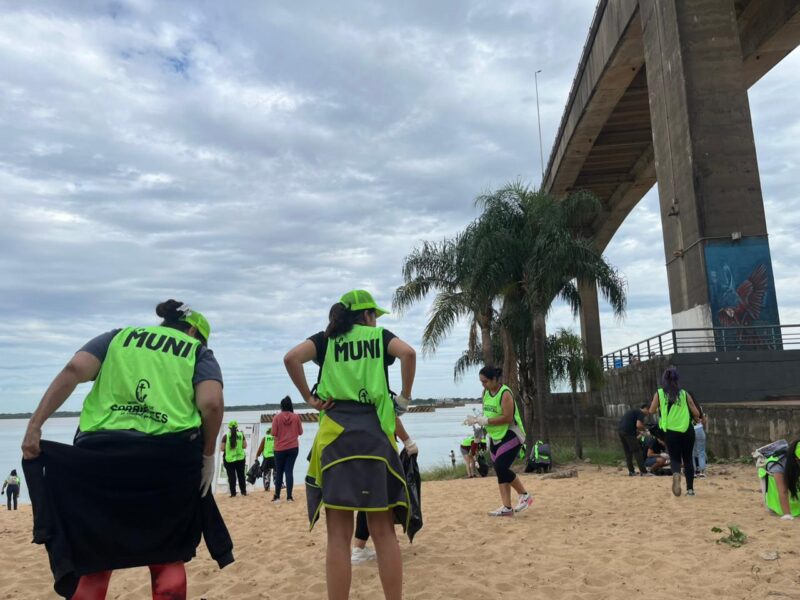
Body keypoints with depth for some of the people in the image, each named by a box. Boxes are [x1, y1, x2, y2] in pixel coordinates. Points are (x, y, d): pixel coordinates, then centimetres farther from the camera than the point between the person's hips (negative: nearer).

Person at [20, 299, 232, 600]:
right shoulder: (198, 351, 14)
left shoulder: (119, 336, 20)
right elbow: (212, 403, -5)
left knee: (93, 557, 17)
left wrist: (35, 424, -3)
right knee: (167, 557, 16)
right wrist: (207, 454, 7)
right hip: (168, 457, -1)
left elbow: (74, 369, 1)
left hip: (102, 452, 2)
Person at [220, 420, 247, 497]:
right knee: (241, 475, 13)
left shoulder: (226, 436, -7)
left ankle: (233, 493, 2)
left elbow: (222, 449, -7)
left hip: (229, 459, -2)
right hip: (240, 458, 2)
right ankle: (243, 491, 16)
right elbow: (245, 446, 2)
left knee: (231, 476, 4)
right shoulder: (241, 435, -2)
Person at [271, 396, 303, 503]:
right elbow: (300, 432, 4)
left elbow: (274, 433, -7)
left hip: (280, 448, -1)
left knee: (279, 472, 11)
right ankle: (289, 496, -3)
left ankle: (277, 496, 13)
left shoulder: (277, 417, -6)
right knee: (289, 471, 1)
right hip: (293, 448, 1)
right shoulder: (296, 417, -2)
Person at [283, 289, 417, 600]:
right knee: (383, 532, 7)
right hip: (373, 431, -1)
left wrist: (309, 397, 2)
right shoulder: (380, 335, 11)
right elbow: (408, 353, -10)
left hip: (336, 433, 1)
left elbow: (291, 358, -5)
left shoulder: (326, 339, 13)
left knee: (339, 535, 3)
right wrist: (404, 397, 1)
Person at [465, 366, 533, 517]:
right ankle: (507, 508, 11)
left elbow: (508, 418, -26)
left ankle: (524, 495, 4)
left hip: (510, 436, -8)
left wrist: (485, 421, -27)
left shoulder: (505, 393, -19)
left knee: (501, 467, -17)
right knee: (501, 471, 6)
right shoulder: (485, 392, 5)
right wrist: (476, 419, -7)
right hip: (496, 437, 8)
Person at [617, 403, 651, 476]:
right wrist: (644, 429, 6)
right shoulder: (641, 413, 1)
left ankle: (631, 471, 20)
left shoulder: (633, 411, 28)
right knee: (637, 451, -1)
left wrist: (636, 431, 21)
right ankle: (643, 471, 0)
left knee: (627, 452, 16)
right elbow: (638, 425, -14)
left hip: (619, 430, 8)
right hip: (628, 432, -8)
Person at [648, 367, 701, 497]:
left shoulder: (659, 393, -1)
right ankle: (690, 488, 18)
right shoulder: (684, 393, 2)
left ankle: (676, 474, -24)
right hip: (687, 430, 1)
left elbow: (652, 410, 4)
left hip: (670, 431, -1)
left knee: (675, 458, 9)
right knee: (688, 459, 16)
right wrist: (697, 418, 26)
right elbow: (696, 413, 3)